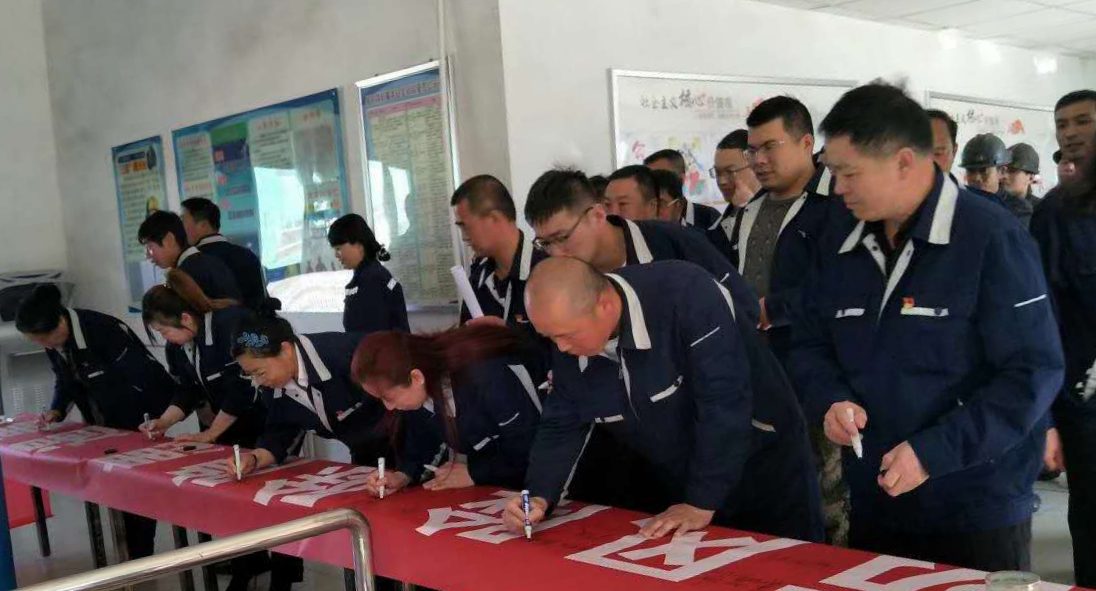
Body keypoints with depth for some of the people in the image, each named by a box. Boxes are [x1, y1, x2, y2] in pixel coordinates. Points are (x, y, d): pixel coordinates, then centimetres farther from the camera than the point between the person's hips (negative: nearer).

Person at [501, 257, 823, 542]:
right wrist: (540, 497, -19)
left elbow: (724, 403, -32)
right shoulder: (570, 347, -11)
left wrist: (702, 504, -28)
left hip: (767, 476, -5)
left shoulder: (688, 295, -32)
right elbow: (560, 428, -3)